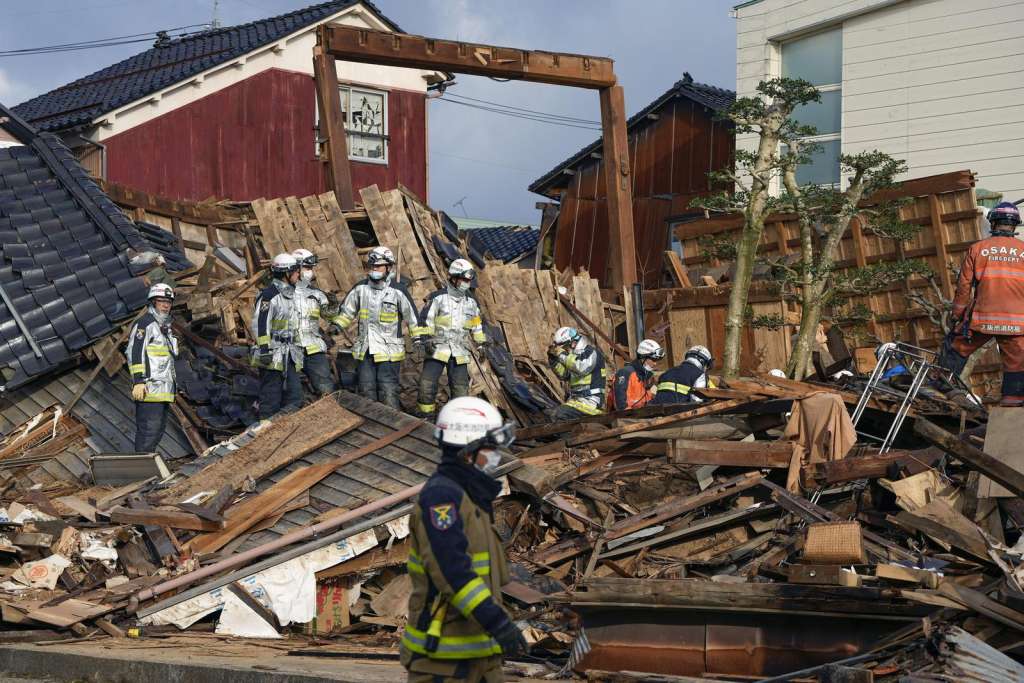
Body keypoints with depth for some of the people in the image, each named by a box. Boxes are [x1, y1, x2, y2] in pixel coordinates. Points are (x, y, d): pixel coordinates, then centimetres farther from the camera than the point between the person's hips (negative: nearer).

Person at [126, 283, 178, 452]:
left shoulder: (165, 327, 24)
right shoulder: (145, 323, -7)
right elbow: (134, 352, -16)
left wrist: (172, 386, 27)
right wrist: (138, 381, -23)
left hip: (163, 389, 10)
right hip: (149, 387, -10)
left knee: (159, 427, 11)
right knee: (149, 428, -13)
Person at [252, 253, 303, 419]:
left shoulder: (289, 294, 18)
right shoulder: (269, 295, -12)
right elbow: (260, 324, -18)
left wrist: (296, 348, 26)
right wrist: (264, 349, -23)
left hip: (288, 354, 9)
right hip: (273, 354, -9)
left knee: (294, 394, 5)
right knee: (271, 395, -4)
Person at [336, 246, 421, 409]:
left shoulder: (398, 291, -6)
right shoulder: (361, 288, 5)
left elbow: (412, 316, -1)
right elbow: (347, 310, 18)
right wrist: (338, 326, 6)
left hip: (389, 351, -5)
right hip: (365, 350, 5)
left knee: (388, 392, -8)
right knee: (367, 390, 9)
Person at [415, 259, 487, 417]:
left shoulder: (471, 302, 10)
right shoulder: (438, 298, -5)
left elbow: (477, 326, 20)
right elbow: (425, 320, -5)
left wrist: (482, 345, 16)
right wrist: (426, 339, -15)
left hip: (460, 352, 4)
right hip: (437, 349, -4)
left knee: (460, 387, 4)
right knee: (427, 384, -9)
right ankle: (425, 416, 2)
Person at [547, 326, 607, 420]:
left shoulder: (591, 352, -7)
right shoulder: (574, 356, 19)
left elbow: (581, 368, -25)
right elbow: (563, 375, 20)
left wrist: (562, 354, -19)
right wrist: (553, 359, 9)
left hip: (591, 401, -10)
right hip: (576, 399, 10)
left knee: (559, 414, -26)